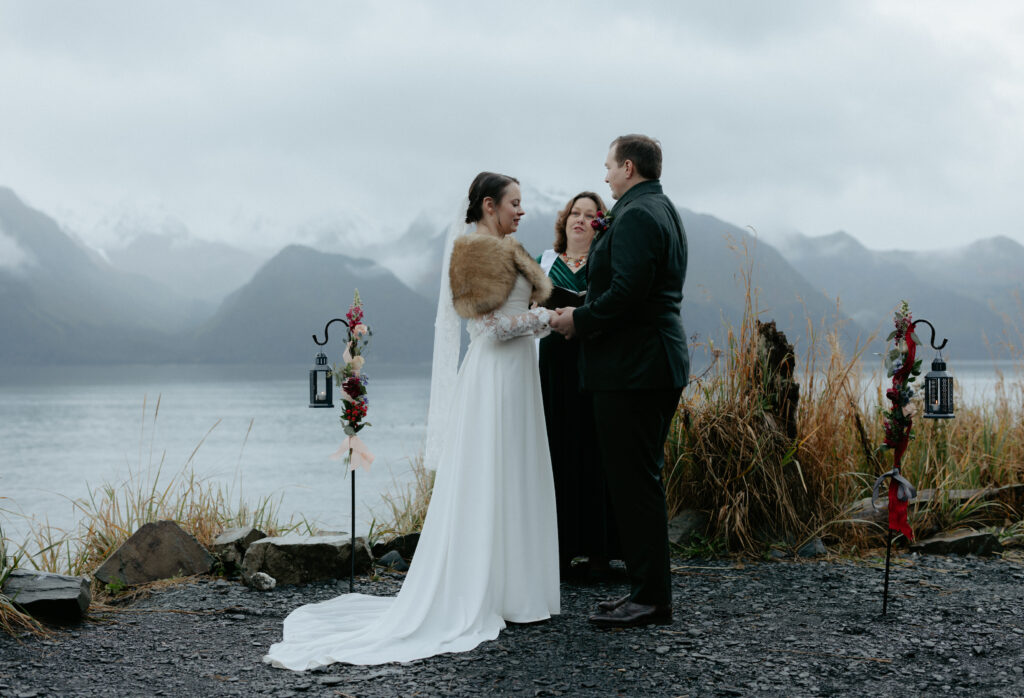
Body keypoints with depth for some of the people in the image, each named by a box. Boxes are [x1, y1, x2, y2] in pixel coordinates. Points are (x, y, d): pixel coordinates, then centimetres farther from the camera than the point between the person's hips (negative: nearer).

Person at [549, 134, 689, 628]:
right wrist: (586, 315, 16)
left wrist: (579, 320, -11)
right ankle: (647, 589, 19)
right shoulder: (662, 211, 19)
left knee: (635, 481, -6)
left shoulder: (635, 216, -14)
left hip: (632, 368, -11)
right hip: (655, 364, 11)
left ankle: (650, 598, -2)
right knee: (638, 479, 14)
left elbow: (627, 292, -23)